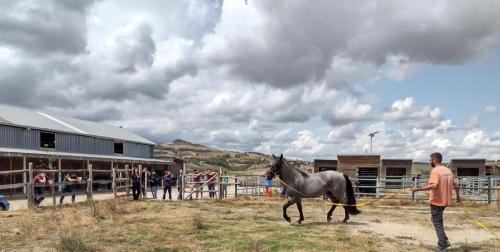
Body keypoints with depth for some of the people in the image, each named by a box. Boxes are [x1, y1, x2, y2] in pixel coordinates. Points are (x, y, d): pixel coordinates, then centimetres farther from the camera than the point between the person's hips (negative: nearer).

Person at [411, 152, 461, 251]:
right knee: (438, 220, 22)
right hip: (445, 201, 8)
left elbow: (434, 185, -29)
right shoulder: (448, 170, 8)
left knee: (437, 223, 1)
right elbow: (456, 186, 13)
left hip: (436, 201, -8)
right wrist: (458, 196, 29)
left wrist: (418, 189, -28)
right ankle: (445, 241, 16)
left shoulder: (435, 171, -16)